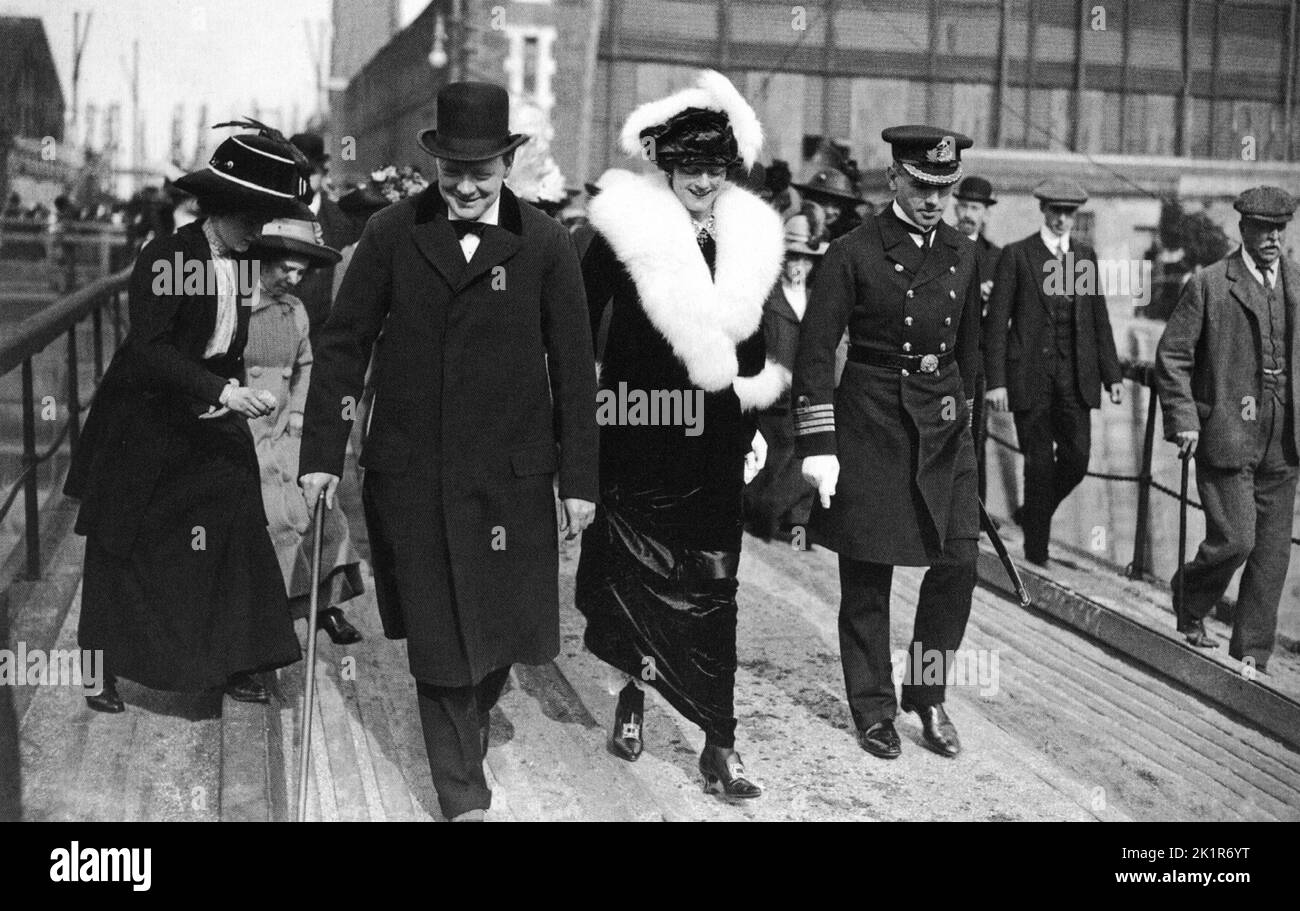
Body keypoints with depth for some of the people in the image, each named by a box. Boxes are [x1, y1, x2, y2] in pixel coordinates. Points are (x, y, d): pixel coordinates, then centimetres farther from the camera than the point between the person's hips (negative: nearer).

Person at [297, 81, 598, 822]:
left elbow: (574, 368, -1)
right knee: (436, 637, 6)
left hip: (509, 478, 0)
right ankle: (463, 794, 19)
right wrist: (323, 452, -3)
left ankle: (475, 715, 43)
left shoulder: (546, 246, -4)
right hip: (410, 476, 0)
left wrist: (580, 479, -2)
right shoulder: (391, 235, -2)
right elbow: (343, 344, 1)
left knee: (501, 626, 10)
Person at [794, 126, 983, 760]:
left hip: (944, 427, 5)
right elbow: (815, 352, -9)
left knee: (958, 564, 0)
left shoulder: (963, 255, 8)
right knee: (867, 576, 4)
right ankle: (873, 709, 18)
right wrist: (818, 446, -12)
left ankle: (927, 695, 19)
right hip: (871, 425, -4)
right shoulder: (853, 254, -8)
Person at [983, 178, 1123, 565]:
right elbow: (996, 322, -4)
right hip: (1030, 375, -4)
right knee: (1039, 463, -1)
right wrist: (996, 381, -10)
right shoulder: (1016, 255, -1)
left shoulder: (1085, 255, 11)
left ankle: (1034, 514, 25)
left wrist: (1112, 375, 8)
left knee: (1077, 457, -3)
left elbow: (1099, 320, 14)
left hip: (1075, 375, 4)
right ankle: (1036, 554, 10)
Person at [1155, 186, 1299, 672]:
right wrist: (1184, 421, -10)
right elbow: (1171, 357, -4)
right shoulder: (1209, 285, -5)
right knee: (1234, 540, -10)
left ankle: (1251, 655, 18)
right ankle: (1191, 598, 21)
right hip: (1225, 435, -5)